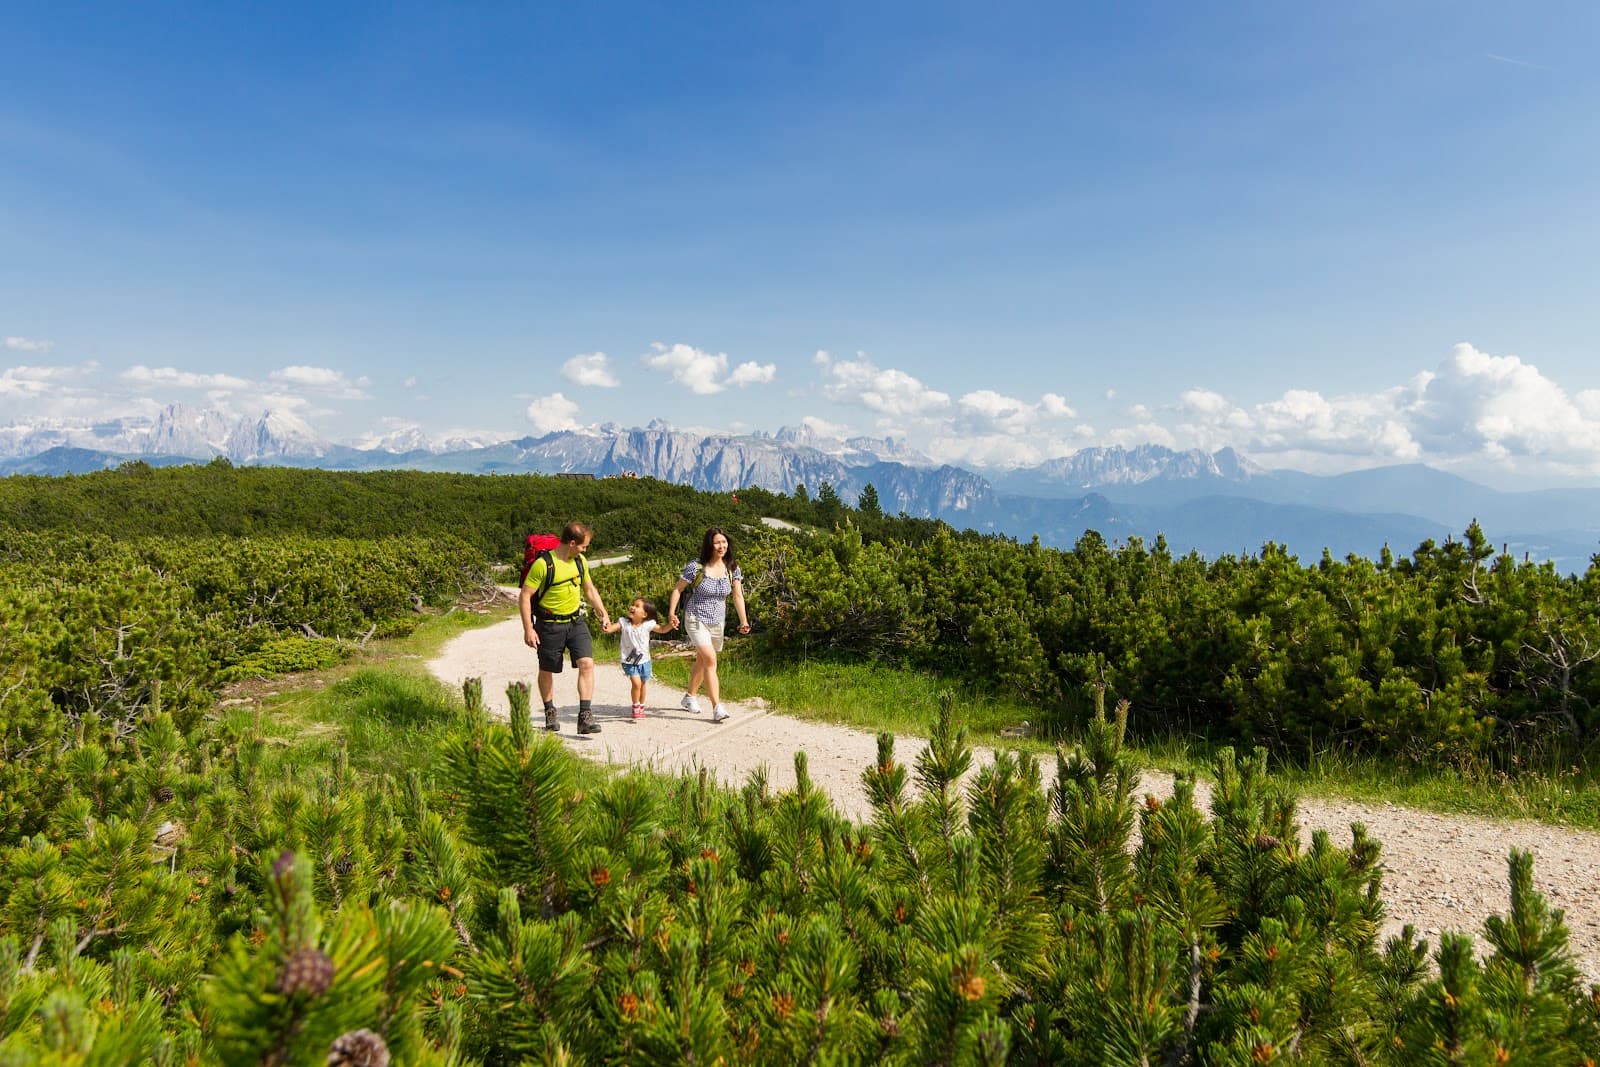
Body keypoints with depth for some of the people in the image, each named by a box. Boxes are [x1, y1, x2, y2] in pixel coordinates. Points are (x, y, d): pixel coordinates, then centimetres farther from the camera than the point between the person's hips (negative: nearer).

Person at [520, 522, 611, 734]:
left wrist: (603, 614, 16)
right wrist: (528, 629, -18)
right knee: (547, 671, 11)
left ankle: (585, 717, -12)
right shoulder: (543, 564, -17)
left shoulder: (579, 561, 4)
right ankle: (550, 713, 33)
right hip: (549, 626, -4)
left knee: (587, 663, -13)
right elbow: (524, 597, -15)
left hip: (576, 622, 5)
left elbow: (589, 589, 20)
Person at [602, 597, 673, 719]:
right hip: (628, 661, -2)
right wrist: (607, 628, -46)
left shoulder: (648, 624, -11)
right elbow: (611, 627, -22)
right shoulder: (624, 622, -12)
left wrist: (671, 625, -19)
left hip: (644, 660, 2)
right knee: (636, 683, -16)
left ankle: (641, 708, 39)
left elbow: (662, 629, 0)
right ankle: (636, 707, 7)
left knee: (642, 684, 16)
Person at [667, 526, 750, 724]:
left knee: (702, 662, 19)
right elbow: (677, 589, -5)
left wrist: (743, 621, -14)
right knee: (710, 659, -18)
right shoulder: (696, 566, -14)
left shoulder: (732, 568, -2)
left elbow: (738, 596, -4)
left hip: (717, 622, 5)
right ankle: (717, 708, -19)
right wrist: (671, 612, -15)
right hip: (696, 619, -5)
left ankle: (690, 697, 40)